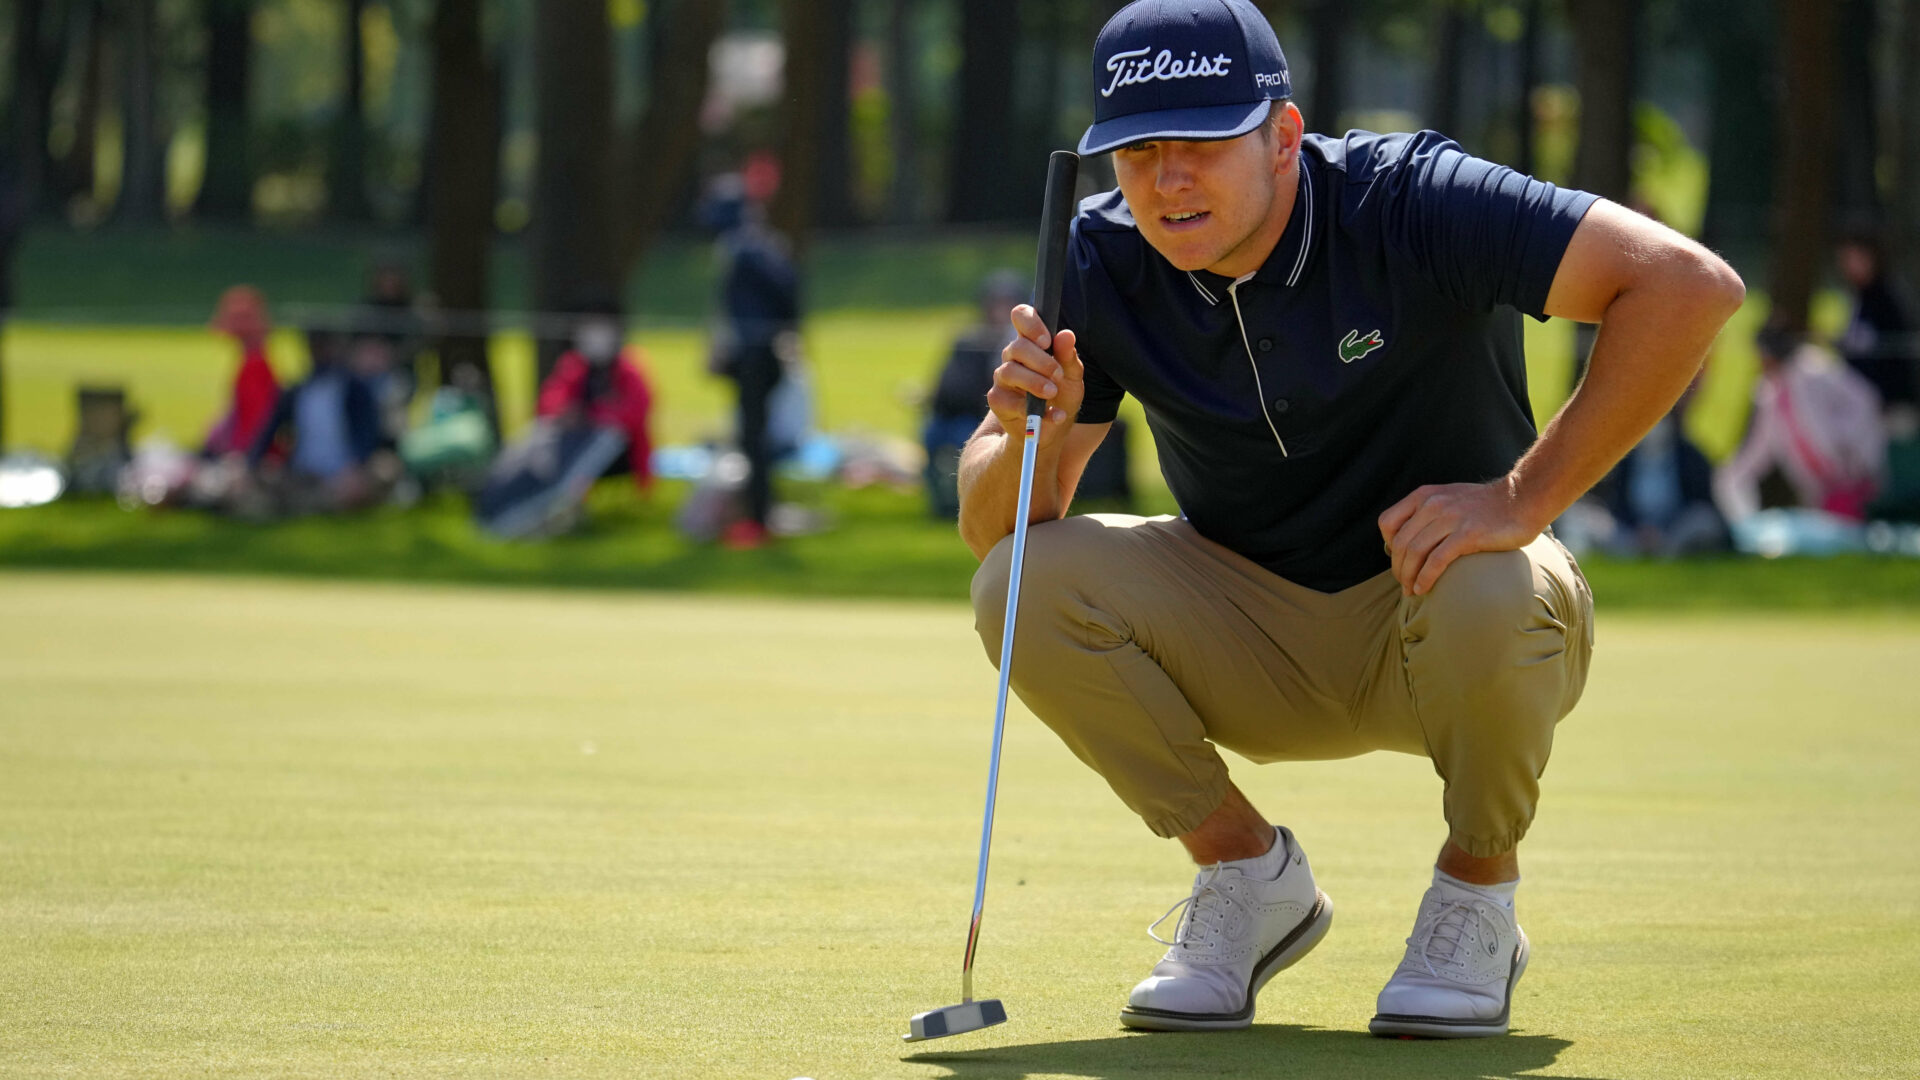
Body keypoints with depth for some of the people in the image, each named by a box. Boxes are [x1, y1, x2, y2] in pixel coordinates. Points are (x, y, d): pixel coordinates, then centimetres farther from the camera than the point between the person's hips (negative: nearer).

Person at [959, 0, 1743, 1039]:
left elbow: (1688, 284, -33)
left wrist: (1524, 498, -34)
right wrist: (1028, 437, -32)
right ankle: (1250, 875, 0)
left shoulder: (1410, 205, -23)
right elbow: (988, 528, -9)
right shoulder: (1102, 264, -11)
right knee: (1021, 585, -21)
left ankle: (1476, 900, -7)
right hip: (1253, 643, 4)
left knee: (1484, 594, -38)